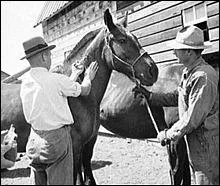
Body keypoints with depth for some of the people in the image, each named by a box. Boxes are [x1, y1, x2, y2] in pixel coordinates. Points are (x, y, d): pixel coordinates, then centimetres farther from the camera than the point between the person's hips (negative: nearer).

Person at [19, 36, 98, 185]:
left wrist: (75, 75, 24)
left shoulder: (25, 82, 4)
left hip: (34, 142, 7)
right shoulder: (56, 79, -17)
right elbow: (84, 90, 0)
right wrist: (88, 77, 20)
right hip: (56, 139, -7)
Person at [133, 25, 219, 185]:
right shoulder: (188, 73, 7)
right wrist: (150, 95, 11)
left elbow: (193, 118, -26)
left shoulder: (203, 76, -25)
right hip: (196, 142, 9)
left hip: (207, 144, -9)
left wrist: (168, 135, -16)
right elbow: (176, 97, 19)